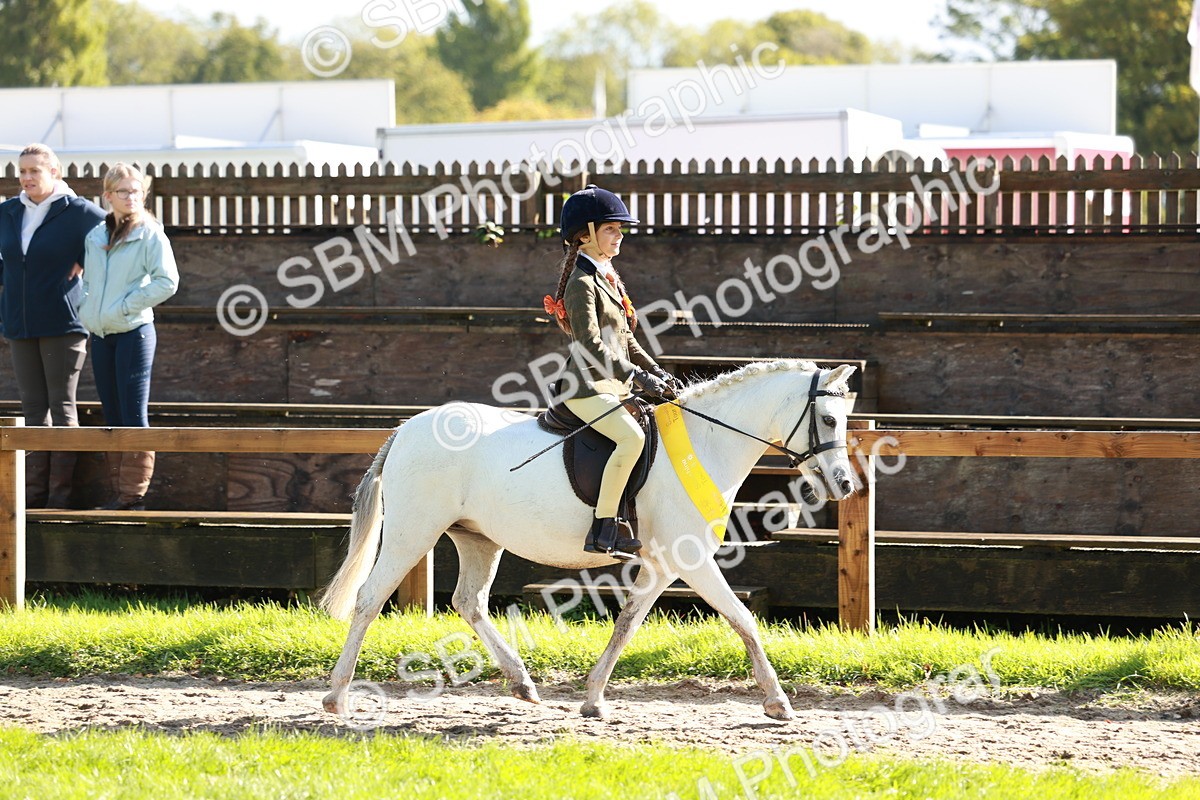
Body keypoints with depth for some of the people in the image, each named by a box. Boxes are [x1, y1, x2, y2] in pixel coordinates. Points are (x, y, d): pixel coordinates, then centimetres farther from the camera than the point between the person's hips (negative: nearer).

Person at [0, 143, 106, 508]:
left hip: (62, 324, -5)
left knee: (62, 407, -4)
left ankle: (60, 493, -3)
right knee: (33, 409, 6)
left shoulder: (78, 212, -5)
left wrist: (84, 261, -4)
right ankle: (34, 492, 8)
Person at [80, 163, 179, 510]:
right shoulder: (95, 237, 11)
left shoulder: (151, 235, -5)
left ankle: (135, 493, -5)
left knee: (133, 415, -7)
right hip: (100, 336, 6)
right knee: (112, 416, 9)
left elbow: (167, 281, -13)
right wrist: (87, 312, 5)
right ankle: (122, 492, 15)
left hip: (134, 332, -6)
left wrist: (124, 307, -14)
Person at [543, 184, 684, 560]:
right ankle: (602, 528, -30)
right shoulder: (582, 283, -12)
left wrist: (656, 372, 10)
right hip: (588, 387, -10)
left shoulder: (608, 278, 18)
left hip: (615, 386, 10)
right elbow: (590, 343, -23)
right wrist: (638, 377, -27)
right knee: (632, 436, -32)